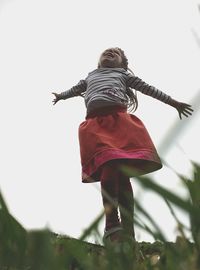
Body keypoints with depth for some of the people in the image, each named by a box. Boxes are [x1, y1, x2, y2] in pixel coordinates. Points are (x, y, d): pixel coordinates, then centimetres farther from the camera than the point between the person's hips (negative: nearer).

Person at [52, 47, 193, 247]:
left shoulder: (124, 74, 33)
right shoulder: (90, 77, 39)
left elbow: (148, 88, 32)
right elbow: (76, 89, 56)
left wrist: (174, 102, 31)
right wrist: (61, 96, 74)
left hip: (120, 119, -1)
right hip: (95, 122, 1)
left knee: (123, 174, -16)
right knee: (108, 169, -25)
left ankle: (127, 232, -21)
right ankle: (111, 224, -30)